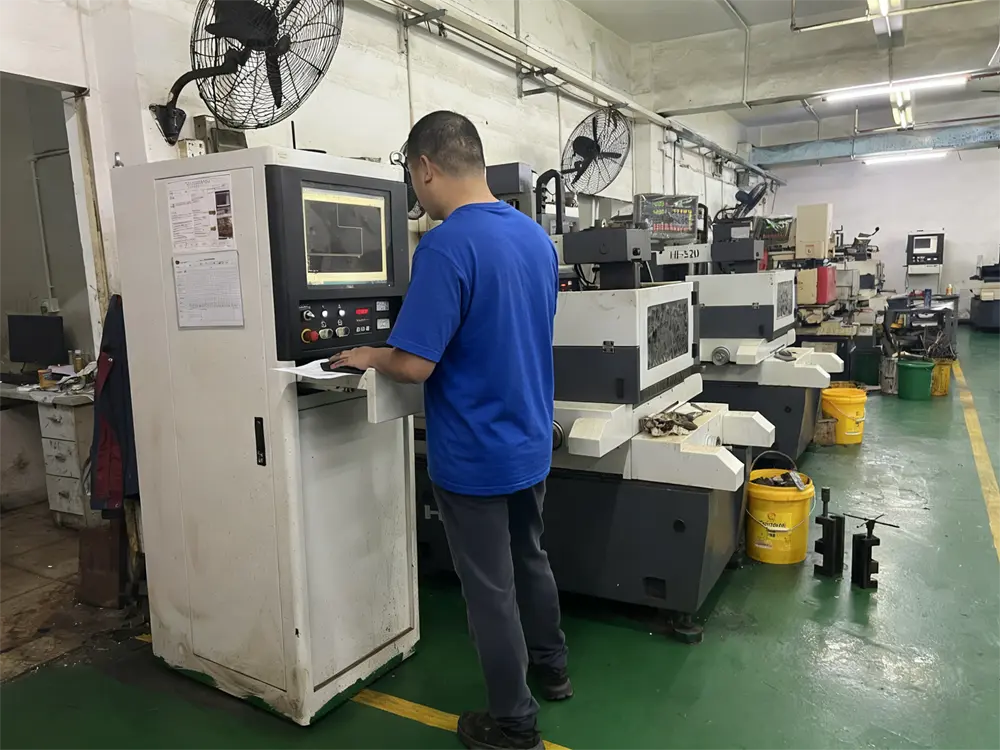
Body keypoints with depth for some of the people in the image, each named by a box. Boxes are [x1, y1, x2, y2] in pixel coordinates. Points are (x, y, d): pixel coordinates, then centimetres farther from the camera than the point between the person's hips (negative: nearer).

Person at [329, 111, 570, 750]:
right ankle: (551, 667, 45)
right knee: (530, 559, 25)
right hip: (531, 442, 8)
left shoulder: (446, 246, -23)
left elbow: (416, 366, -26)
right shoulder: (538, 236, 3)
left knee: (491, 590, 9)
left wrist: (370, 358, -4)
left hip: (475, 456, -8)